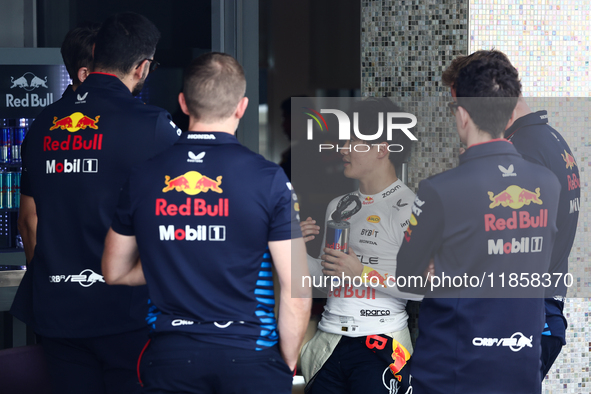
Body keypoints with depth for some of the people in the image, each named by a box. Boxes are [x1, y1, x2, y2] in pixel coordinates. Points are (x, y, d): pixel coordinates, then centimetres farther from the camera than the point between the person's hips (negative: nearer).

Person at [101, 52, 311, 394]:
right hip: (249, 358, -2)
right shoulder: (270, 179, -9)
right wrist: (288, 363, 3)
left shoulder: (142, 177, 1)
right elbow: (297, 292, -9)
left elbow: (115, 272, 13)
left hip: (170, 354, 3)